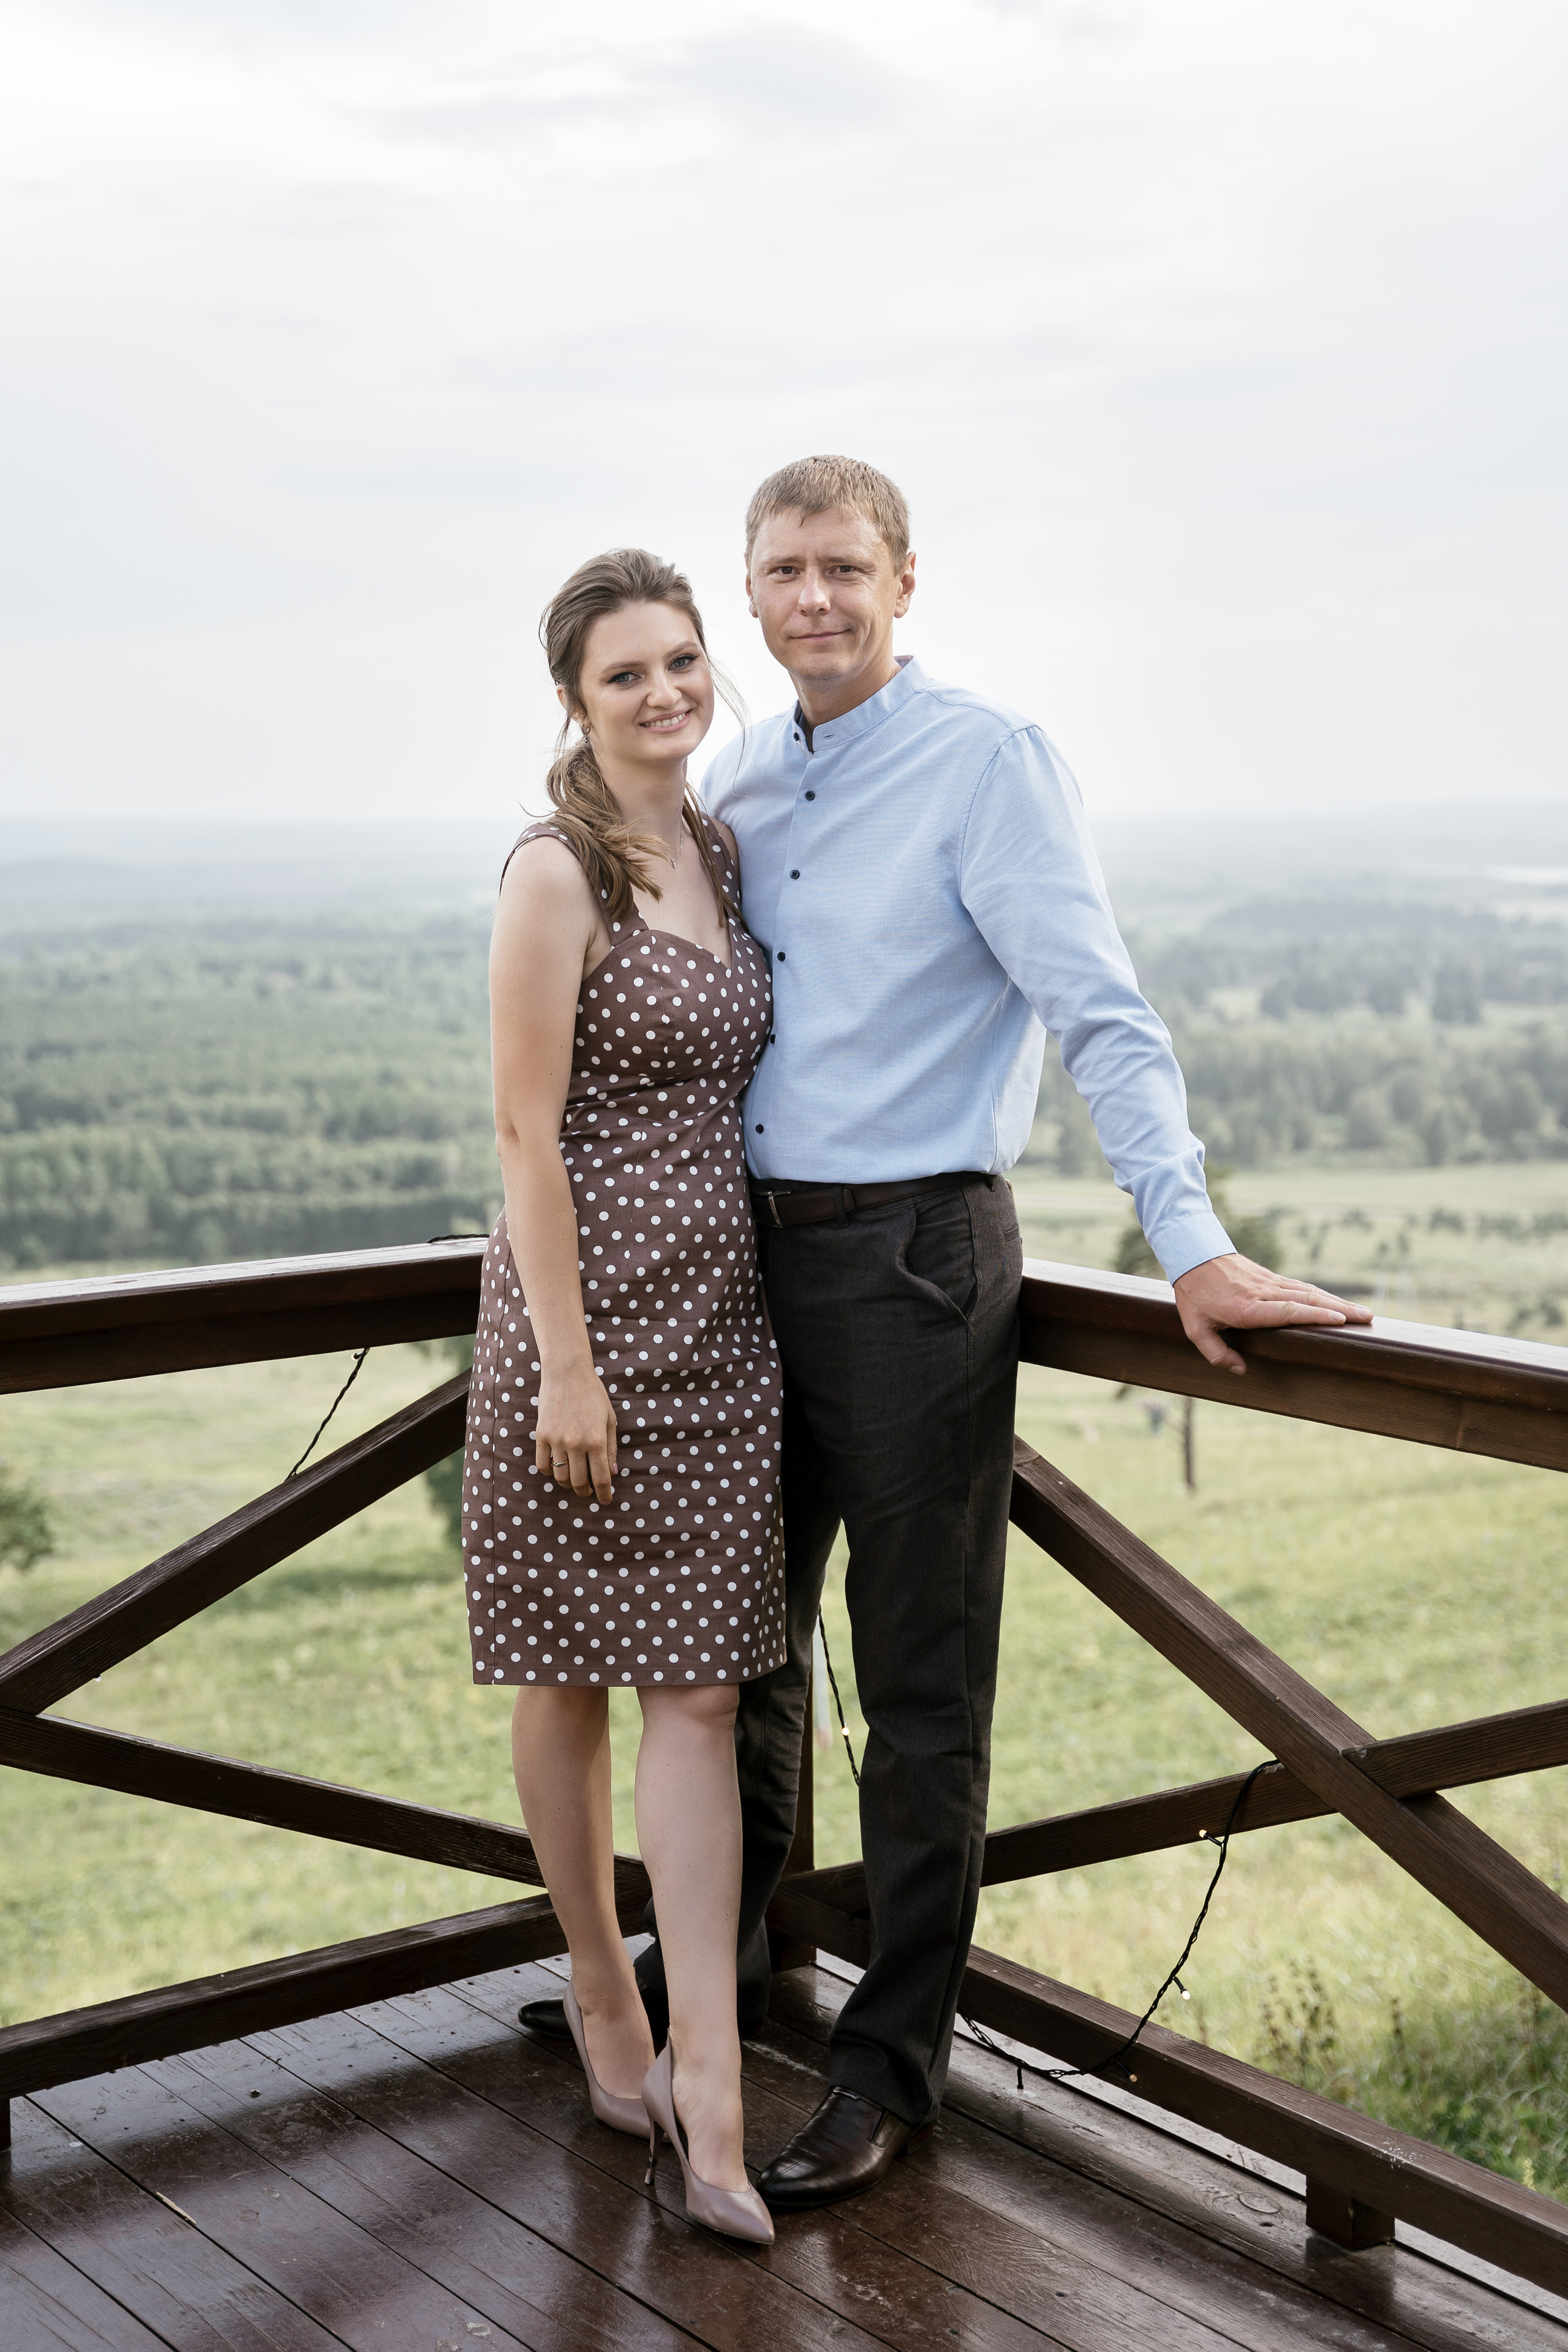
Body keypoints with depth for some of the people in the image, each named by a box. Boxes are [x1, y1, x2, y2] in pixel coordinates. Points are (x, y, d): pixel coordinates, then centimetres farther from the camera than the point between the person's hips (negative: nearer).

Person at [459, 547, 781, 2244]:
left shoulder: (722, 851, 11)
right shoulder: (557, 871, -10)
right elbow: (526, 1129, -13)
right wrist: (567, 1360, -16)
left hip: (720, 1313, 6)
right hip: (588, 1302, -6)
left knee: (699, 1688, 3)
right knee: (570, 1678, 9)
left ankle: (707, 2083, 5)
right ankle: (604, 2001, 28)